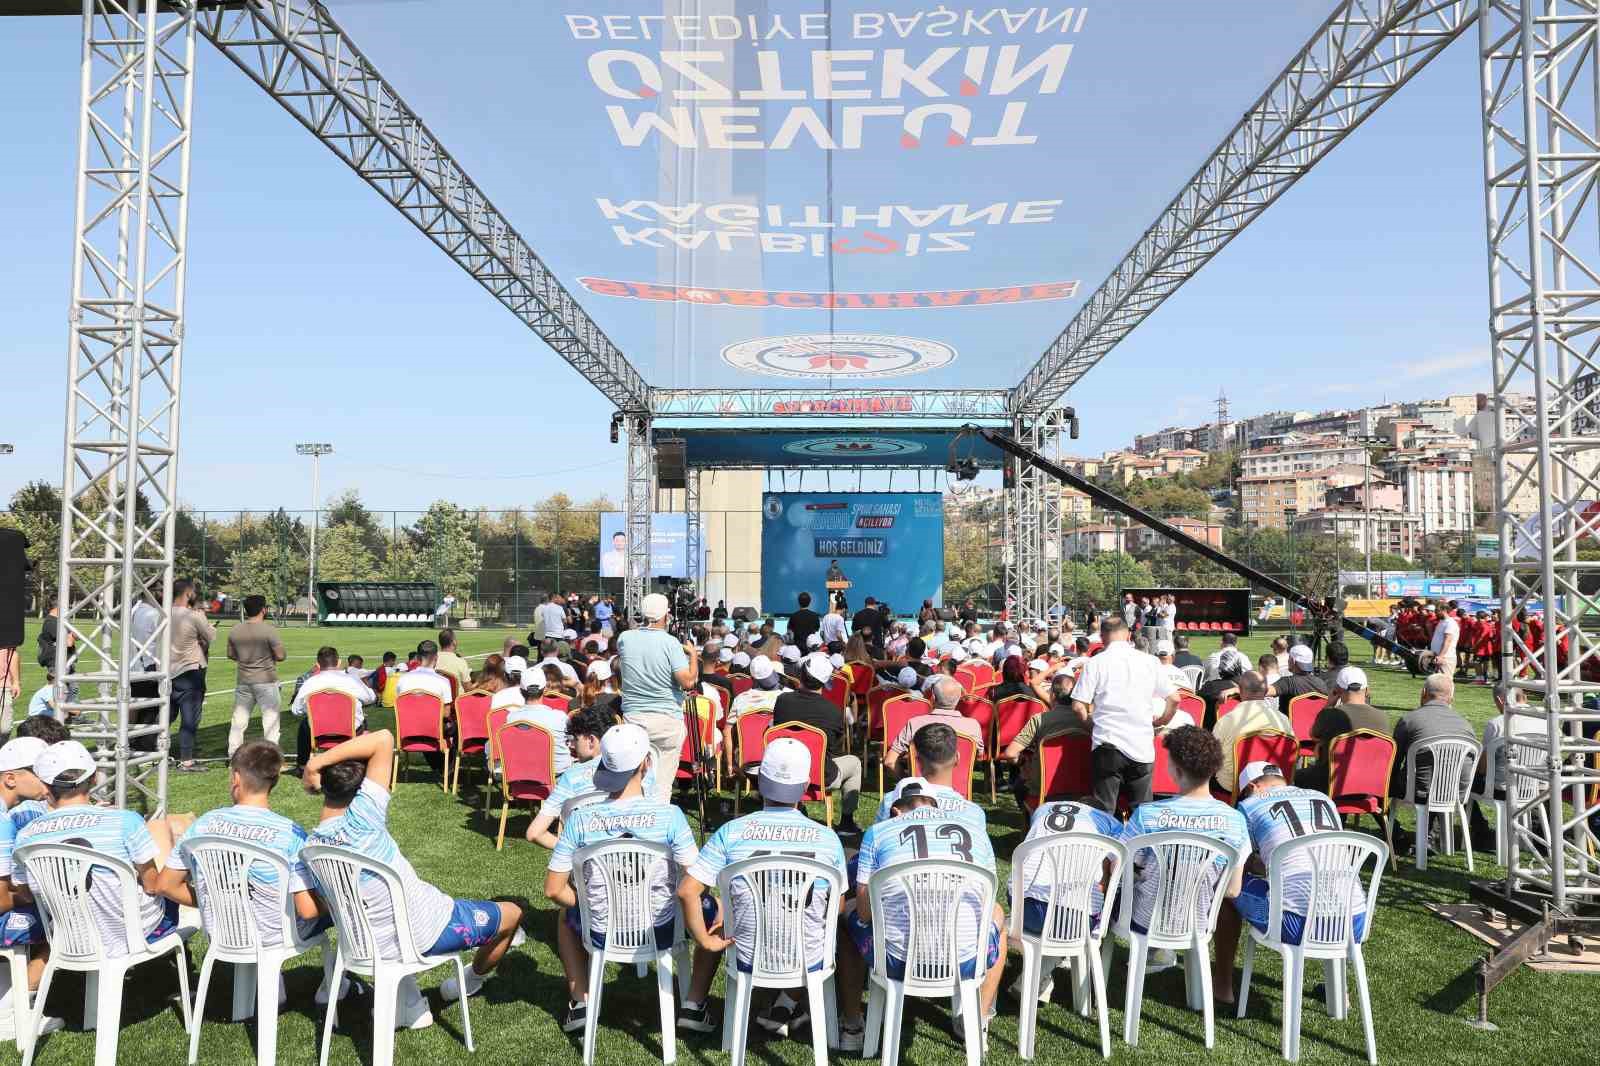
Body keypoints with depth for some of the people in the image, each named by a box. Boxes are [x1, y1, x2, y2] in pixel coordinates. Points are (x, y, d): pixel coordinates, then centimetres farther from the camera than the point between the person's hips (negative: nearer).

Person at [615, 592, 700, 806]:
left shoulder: (625, 638, 1)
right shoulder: (671, 643, -11)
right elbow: (688, 681, -16)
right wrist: (693, 655, 2)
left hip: (632, 718, 3)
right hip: (668, 720, -3)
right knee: (662, 782, 5)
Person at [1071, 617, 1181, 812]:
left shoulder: (1095, 663, -2)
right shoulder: (1149, 661, 5)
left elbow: (1078, 706, -6)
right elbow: (1174, 699, 6)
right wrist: (1159, 722, 21)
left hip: (1108, 745, -2)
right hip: (1142, 747, 2)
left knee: (1104, 810, 4)